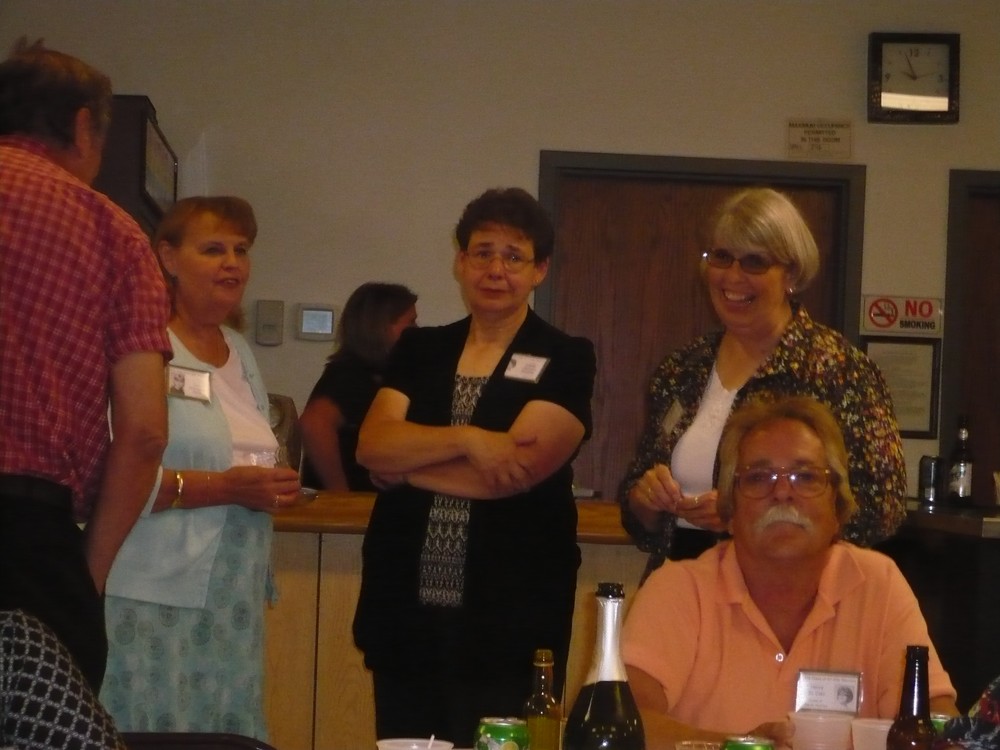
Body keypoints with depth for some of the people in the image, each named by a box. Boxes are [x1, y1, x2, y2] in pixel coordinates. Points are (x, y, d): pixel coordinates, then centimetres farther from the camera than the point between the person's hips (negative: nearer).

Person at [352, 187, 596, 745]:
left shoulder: (566, 361, 0)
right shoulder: (419, 351, 13)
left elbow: (517, 469, -13)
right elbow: (371, 447, -2)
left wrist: (405, 463, -4)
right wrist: (468, 438, -16)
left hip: (509, 626, -4)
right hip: (407, 616, 4)